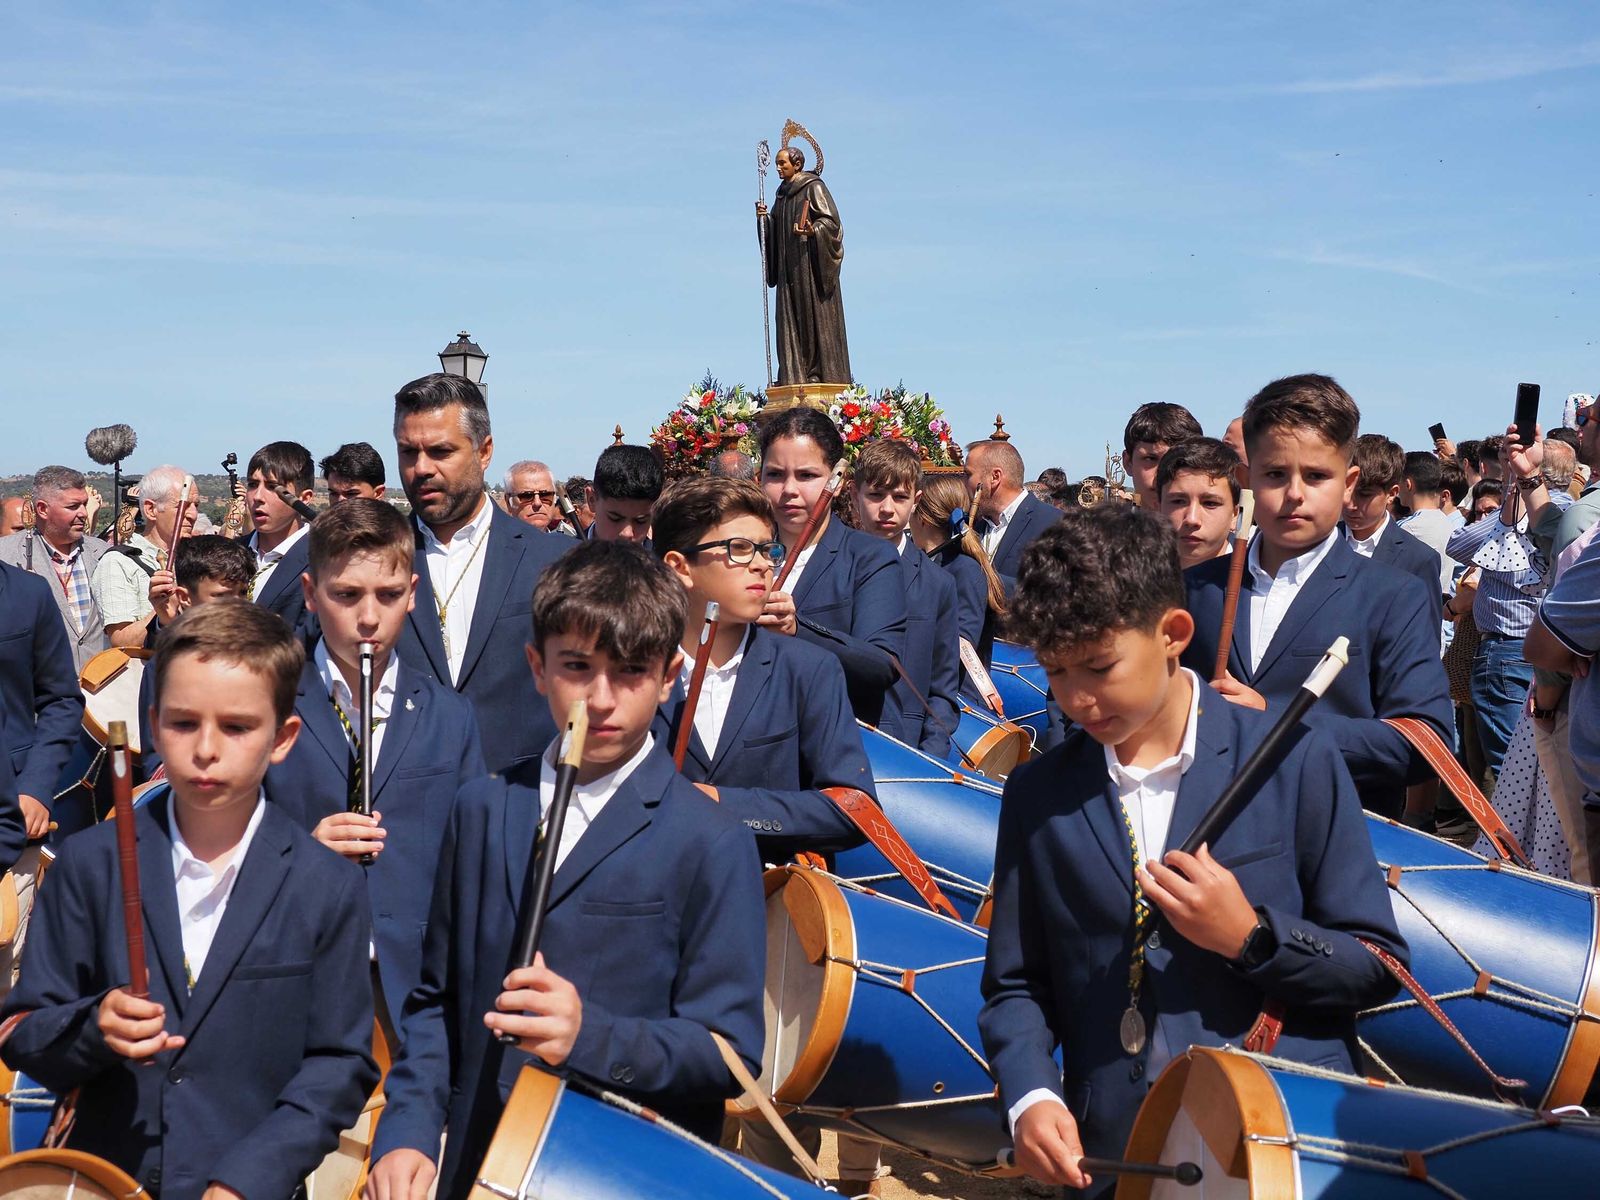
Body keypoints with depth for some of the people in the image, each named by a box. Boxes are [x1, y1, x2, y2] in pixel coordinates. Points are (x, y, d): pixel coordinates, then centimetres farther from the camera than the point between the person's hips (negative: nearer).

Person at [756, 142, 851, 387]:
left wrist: (813, 231, -28)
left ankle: (822, 371, -9)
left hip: (810, 261, -7)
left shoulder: (814, 187, -4)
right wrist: (764, 218, 1)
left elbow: (831, 219, -11)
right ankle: (794, 374, 0)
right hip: (789, 264, 7)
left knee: (815, 314, -9)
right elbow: (775, 229, 19)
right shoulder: (782, 193, 17)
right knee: (790, 317, 1)